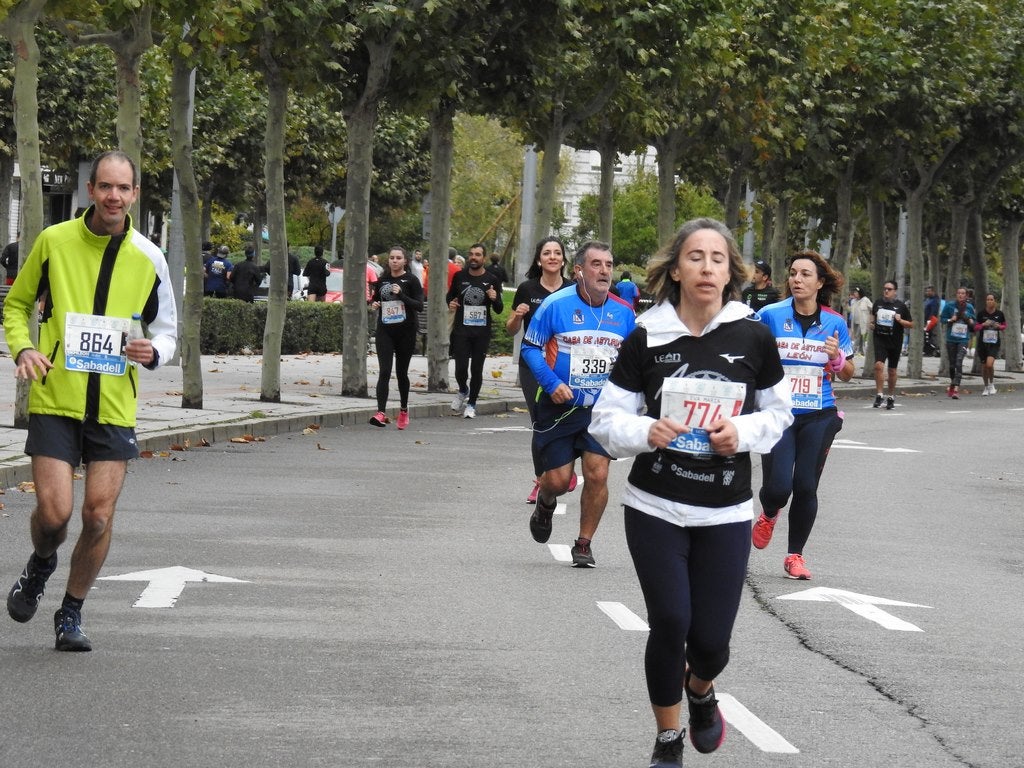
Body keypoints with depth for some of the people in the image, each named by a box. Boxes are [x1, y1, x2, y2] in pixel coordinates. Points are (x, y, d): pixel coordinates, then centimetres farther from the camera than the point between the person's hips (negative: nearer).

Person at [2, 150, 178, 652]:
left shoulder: (148, 258, 2)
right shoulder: (54, 241, -2)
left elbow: (166, 327, 14)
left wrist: (153, 352, -8)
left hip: (114, 406, 2)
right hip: (55, 399, -1)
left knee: (99, 516, -2)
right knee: (53, 511, -11)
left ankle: (71, 613, 19)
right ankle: (41, 565, 25)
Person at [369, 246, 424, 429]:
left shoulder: (411, 281, -2)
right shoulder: (382, 281, 9)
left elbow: (419, 306, -11)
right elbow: (375, 299, 25)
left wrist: (401, 295, -22)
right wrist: (374, 305, 2)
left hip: (405, 332, -2)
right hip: (385, 331, 2)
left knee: (402, 372, 10)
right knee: (384, 372, -12)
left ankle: (404, 410, 30)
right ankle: (381, 413, -22)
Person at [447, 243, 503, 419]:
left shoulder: (491, 280, 1)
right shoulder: (459, 277, 4)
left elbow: (499, 310, 4)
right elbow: (450, 295, 21)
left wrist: (495, 299, -18)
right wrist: (450, 304, -1)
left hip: (482, 332, 0)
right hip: (461, 330, 0)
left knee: (477, 369, 4)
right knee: (461, 368, -7)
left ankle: (471, 404, 19)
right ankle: (463, 391, 24)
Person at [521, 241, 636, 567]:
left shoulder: (623, 312, 0)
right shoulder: (556, 304, -10)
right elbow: (530, 347, -3)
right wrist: (551, 382, -15)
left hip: (602, 409, 2)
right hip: (559, 406, -2)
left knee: (597, 475, -8)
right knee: (558, 478, -1)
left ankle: (584, 544, 10)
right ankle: (545, 504, 38)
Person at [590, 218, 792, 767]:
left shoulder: (753, 338, -4)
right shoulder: (646, 338, -6)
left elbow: (778, 413, 8)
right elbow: (607, 419, -1)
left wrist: (742, 433, -12)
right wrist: (646, 432, -21)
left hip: (726, 515, 1)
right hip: (655, 509, -1)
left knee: (711, 638, 1)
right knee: (669, 624, -4)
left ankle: (700, 690, 39)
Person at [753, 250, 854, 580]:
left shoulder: (835, 324, 2)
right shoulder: (770, 316, -4)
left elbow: (847, 373, 11)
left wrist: (837, 358, -9)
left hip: (818, 417, 2)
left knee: (806, 487, 1)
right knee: (778, 487, -10)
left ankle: (795, 556, 17)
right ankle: (768, 516, 27)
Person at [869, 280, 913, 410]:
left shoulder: (900, 306, -2)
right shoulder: (878, 303, 6)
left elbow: (911, 324, 2)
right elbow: (873, 315, 27)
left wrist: (900, 320, -15)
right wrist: (872, 322, 7)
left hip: (895, 342, -1)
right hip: (879, 340, 1)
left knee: (892, 370, 10)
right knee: (879, 365, -19)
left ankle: (891, 397, 26)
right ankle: (879, 395, -12)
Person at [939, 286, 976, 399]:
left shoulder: (970, 307, 4)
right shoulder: (950, 305, 0)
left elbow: (973, 322, 16)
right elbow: (942, 318, 6)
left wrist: (971, 322, -6)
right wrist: (950, 320, -12)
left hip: (963, 340, -1)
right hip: (951, 339, 1)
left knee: (959, 363, -16)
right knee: (952, 364, 10)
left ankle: (956, 389, -22)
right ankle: (952, 384, 34)